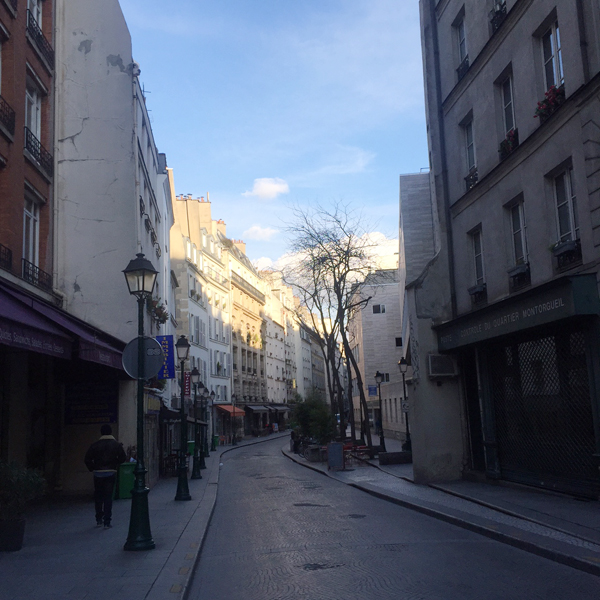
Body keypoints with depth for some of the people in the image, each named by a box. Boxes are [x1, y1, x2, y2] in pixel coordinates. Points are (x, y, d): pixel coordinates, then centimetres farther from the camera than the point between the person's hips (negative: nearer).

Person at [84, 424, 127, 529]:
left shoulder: (95, 445, -2)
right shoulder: (116, 445, -1)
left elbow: (87, 459, -5)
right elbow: (123, 458, -2)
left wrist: (92, 468, 8)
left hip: (98, 473, 0)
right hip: (111, 473, 0)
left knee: (98, 497, 15)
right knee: (108, 497, 2)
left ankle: (99, 520, 21)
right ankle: (107, 522, 0)